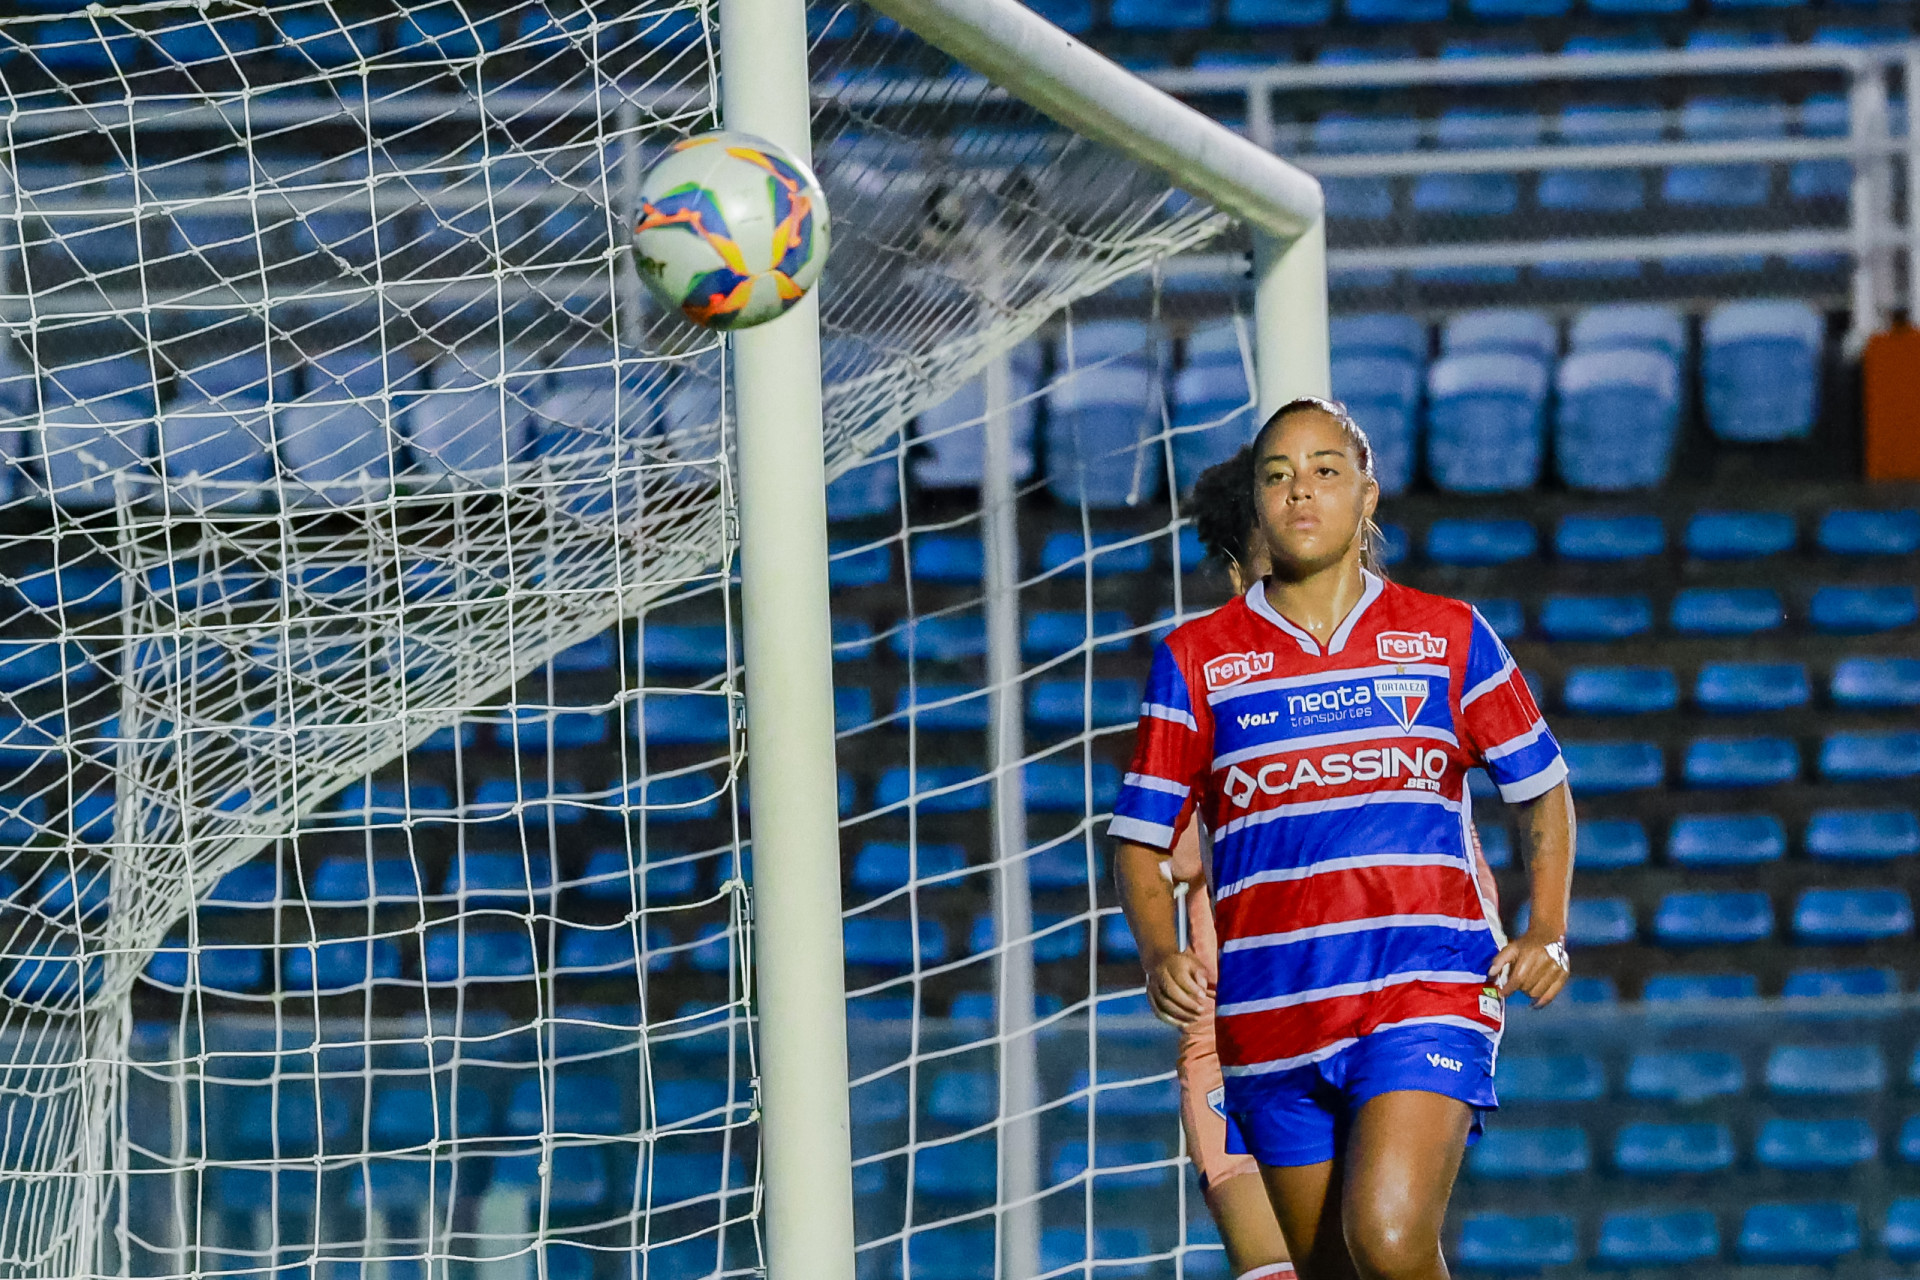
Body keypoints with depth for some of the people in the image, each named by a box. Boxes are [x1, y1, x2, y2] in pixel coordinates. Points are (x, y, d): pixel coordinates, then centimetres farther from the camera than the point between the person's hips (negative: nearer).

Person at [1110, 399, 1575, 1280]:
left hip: (1428, 988, -2)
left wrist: (1546, 934, 2)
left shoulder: (1447, 638, 8)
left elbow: (1541, 791, 18)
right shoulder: (1196, 660, 8)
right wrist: (1160, 955, -7)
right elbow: (1142, 833, 12)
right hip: (1271, 1021, 2)